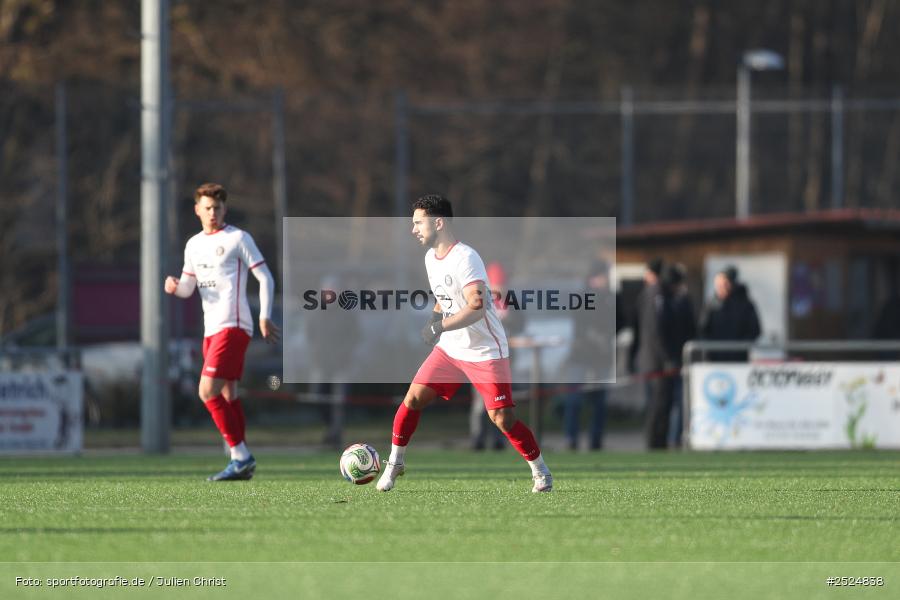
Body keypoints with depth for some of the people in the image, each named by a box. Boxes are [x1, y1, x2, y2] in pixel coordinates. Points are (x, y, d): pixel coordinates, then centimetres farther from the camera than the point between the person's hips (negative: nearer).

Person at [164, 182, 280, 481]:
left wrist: (265, 318, -13)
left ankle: (241, 456, -15)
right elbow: (188, 288, 22)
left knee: (208, 392, -17)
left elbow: (265, 278, -5)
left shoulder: (237, 239, -5)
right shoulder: (194, 245, 16)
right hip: (212, 329, 8)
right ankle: (242, 462, 12)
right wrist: (175, 286, -2)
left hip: (232, 326, -8)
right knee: (228, 394, 9)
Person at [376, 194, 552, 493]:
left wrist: (439, 326, -34)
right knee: (413, 398, -2)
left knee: (502, 418, -9)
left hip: (486, 353, -7)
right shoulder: (431, 257, 6)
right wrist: (432, 320, 3)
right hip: (449, 348, 7)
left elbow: (476, 308, -31)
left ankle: (540, 472, 8)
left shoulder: (465, 258, -22)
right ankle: (394, 463, 12)